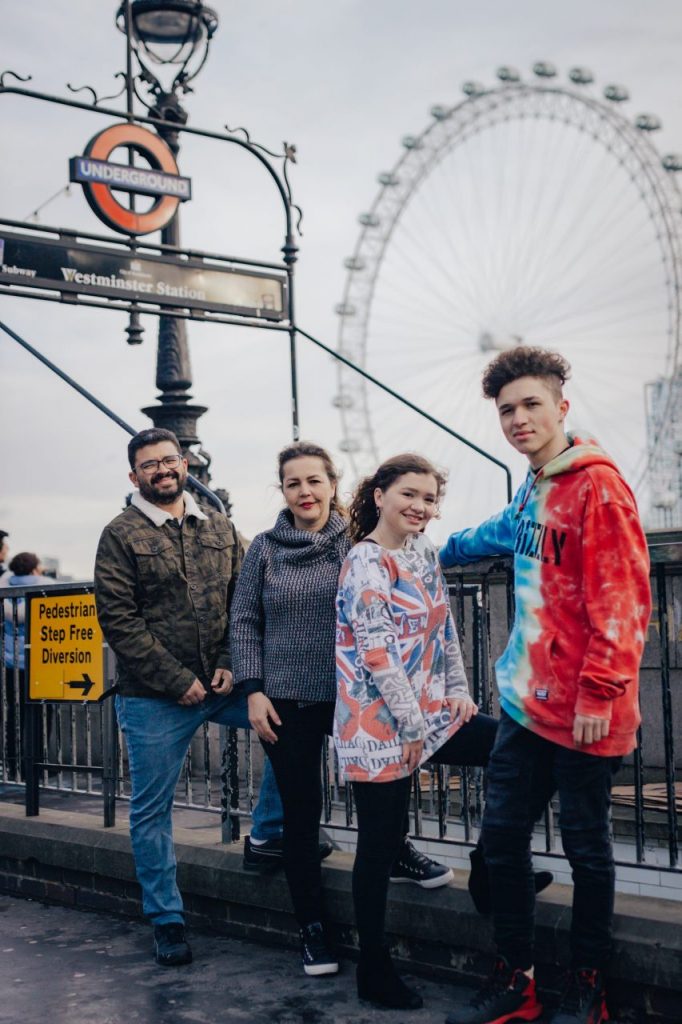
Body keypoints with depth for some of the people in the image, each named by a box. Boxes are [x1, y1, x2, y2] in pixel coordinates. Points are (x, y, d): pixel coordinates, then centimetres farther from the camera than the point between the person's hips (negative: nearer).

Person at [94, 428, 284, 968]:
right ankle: (167, 920, 21)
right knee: (152, 810, 4)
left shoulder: (221, 529, 9)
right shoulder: (122, 535, -3)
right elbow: (118, 619, -10)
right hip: (155, 698, -3)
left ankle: (270, 830, 16)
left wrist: (232, 665, -7)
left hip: (224, 683, 4)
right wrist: (177, 680, -13)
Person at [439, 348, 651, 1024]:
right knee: (502, 835, 11)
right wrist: (437, 553, 48)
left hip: (581, 709, -8)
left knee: (585, 846, 6)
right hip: (525, 700, 8)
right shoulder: (533, 491, 13)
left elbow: (623, 599, -18)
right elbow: (501, 534, 37)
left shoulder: (595, 484, -12)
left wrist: (600, 691, -20)